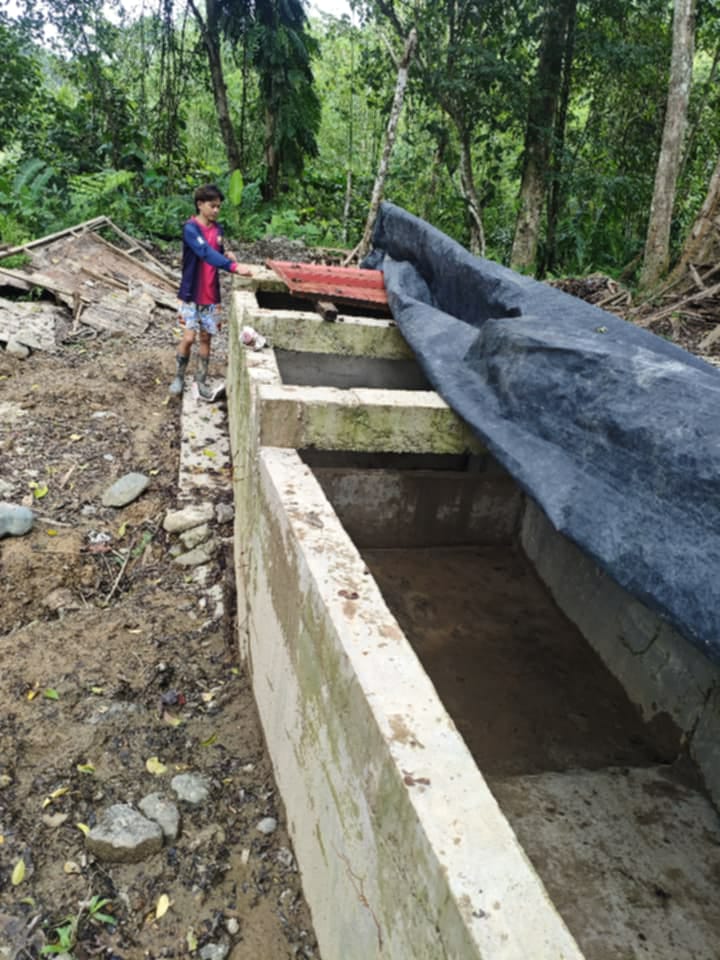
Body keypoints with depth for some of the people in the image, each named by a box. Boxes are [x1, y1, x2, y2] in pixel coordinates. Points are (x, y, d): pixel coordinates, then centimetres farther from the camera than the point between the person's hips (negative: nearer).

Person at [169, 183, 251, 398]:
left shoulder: (218, 229, 6)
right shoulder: (191, 228, -16)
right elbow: (206, 252, -31)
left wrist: (227, 256, -5)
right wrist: (234, 267, -41)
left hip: (211, 295, 6)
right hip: (191, 294, -6)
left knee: (206, 338, 9)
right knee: (189, 337, -6)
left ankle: (201, 380, 22)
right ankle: (179, 376, 16)